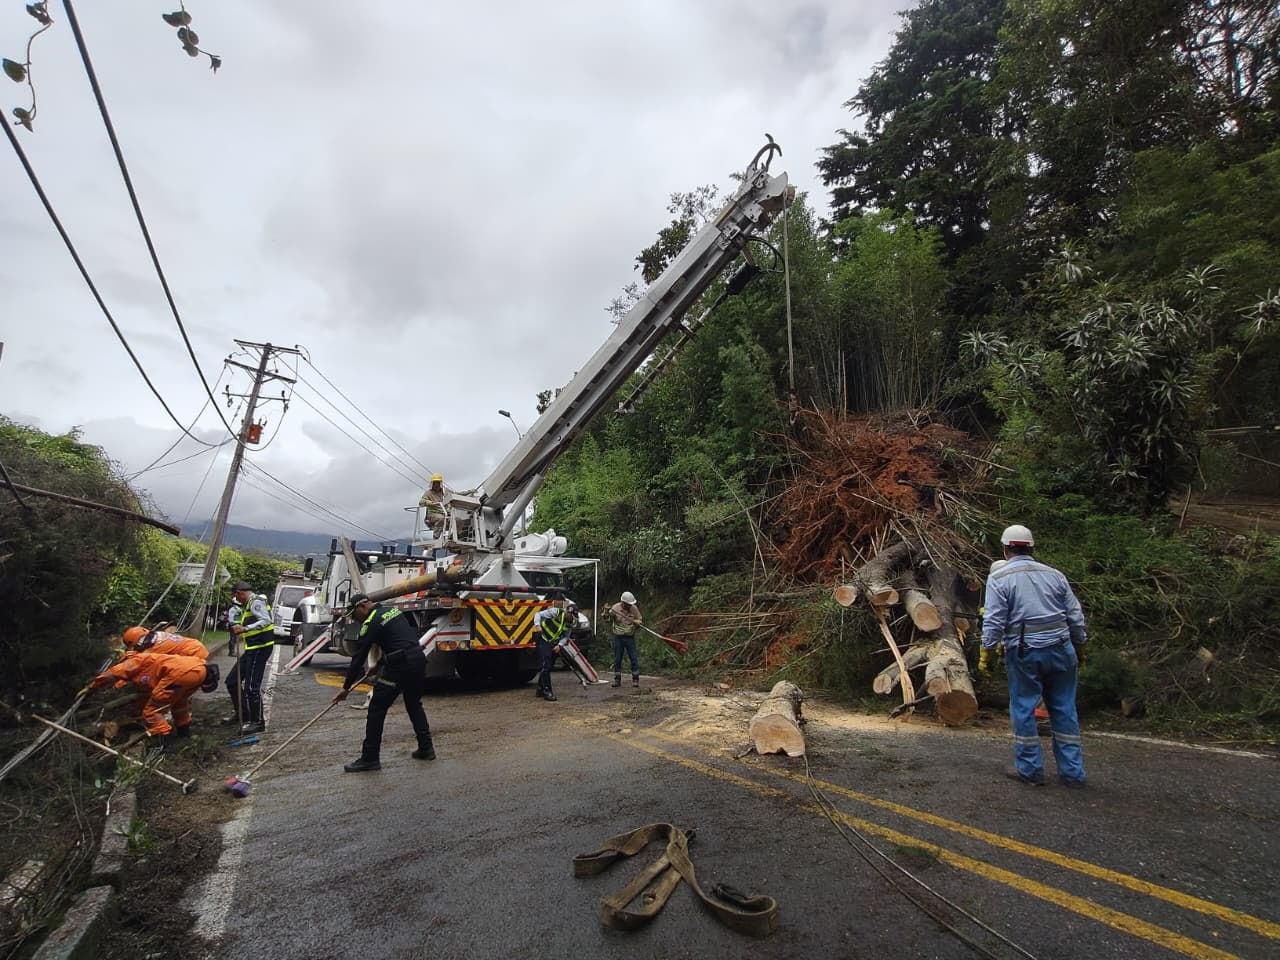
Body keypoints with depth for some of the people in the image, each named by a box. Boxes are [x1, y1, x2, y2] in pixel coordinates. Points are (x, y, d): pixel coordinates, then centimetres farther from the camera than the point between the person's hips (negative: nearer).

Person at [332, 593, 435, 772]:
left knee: (376, 710, 3)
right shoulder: (393, 610, 17)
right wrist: (382, 661, 27)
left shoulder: (371, 623, -5)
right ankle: (426, 748, 25)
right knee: (414, 705, 22)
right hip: (419, 659, 9)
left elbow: (359, 658, -4)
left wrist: (346, 687, 4)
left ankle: (370, 758, 8)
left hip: (399, 666, -8)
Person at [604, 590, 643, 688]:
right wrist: (606, 613, -35)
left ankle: (635, 680, 8)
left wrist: (637, 622, -18)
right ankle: (617, 680, 17)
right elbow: (608, 620, -14)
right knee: (617, 660, 6)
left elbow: (640, 620, 5)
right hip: (618, 637, 0)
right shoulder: (615, 608, -9)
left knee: (634, 659, -2)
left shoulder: (634, 608, -4)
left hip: (630, 637, 0)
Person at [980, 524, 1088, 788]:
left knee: (1023, 709, 6)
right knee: (1064, 709, 13)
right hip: (1060, 649, 4)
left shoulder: (999, 578, -5)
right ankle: (1072, 772, 19)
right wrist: (1080, 648, 22)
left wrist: (985, 654, -4)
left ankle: (1030, 769, 13)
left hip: (1023, 652, -4)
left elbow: (993, 621, -11)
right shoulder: (1054, 574, 8)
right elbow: (1076, 617, 10)